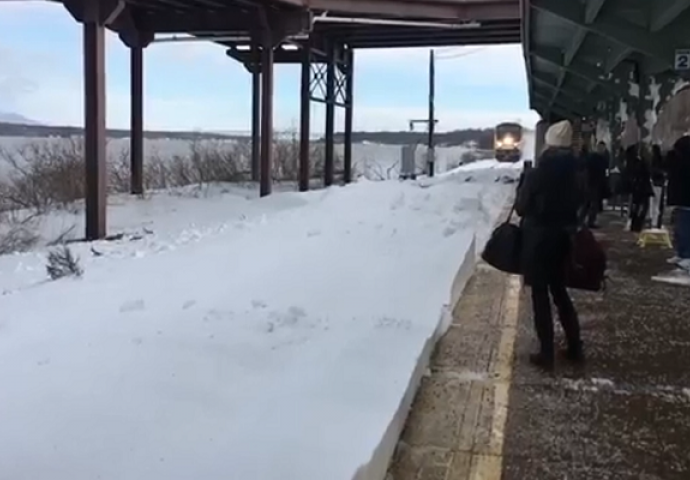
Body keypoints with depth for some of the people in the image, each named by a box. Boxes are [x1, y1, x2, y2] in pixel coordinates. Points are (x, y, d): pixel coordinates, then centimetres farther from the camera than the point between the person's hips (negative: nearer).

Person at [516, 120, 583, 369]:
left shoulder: (536, 175, -17)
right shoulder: (577, 174, -3)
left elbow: (521, 207, -8)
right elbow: (579, 205, 6)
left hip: (539, 238, -5)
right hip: (564, 238, 5)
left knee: (540, 295, 4)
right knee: (559, 291, 19)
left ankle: (547, 353, 8)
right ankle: (575, 347, 23)